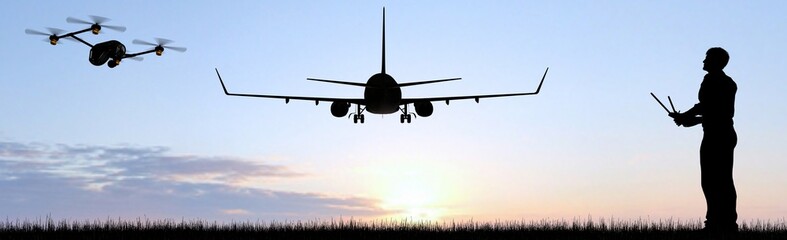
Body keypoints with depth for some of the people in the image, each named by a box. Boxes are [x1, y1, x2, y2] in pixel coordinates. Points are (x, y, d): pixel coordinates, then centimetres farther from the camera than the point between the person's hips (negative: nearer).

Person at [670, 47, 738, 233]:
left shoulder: (711, 79, -7)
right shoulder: (729, 83, 19)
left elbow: (704, 105, -13)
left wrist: (684, 116, 1)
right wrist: (694, 120, 23)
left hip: (714, 135, -9)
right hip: (728, 135, 9)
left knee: (710, 181, -10)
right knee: (725, 181, 7)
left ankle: (716, 222, -15)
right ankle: (728, 223, 6)